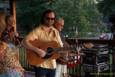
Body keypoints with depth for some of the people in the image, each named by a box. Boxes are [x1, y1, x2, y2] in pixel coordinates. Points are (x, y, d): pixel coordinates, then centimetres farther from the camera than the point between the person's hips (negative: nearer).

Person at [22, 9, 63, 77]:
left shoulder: (55, 32, 9)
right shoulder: (37, 31, -10)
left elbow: (61, 47, 12)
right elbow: (24, 42, -20)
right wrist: (38, 50, -27)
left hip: (52, 65, 6)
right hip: (40, 64, -6)